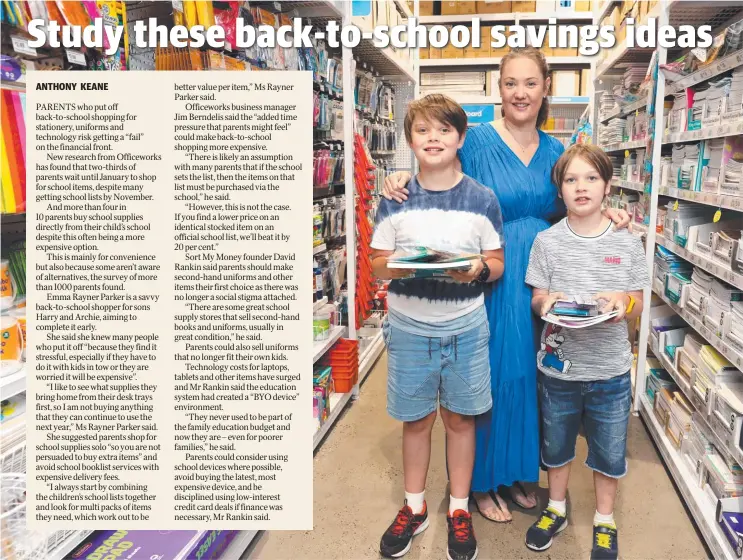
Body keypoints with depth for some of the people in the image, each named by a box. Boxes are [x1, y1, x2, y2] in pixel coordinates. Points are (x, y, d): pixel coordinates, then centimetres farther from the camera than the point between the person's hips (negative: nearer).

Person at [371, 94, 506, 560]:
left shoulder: (482, 199, -2)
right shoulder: (395, 200, -1)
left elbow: (498, 264, 3)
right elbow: (376, 264, 1)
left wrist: (479, 267, -19)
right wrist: (395, 265, -21)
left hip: (465, 327, 0)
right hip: (409, 327, 1)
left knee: (460, 417, 12)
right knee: (415, 418, 13)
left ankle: (459, 509, 33)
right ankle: (414, 507, 34)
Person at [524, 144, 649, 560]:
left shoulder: (627, 242, -5)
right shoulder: (548, 241, -5)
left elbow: (637, 305, 0)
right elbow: (537, 299, -1)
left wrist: (623, 302, -21)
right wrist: (546, 301, -23)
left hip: (611, 370, 0)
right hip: (558, 366, 1)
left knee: (609, 451, 15)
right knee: (556, 444, 19)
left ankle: (605, 521, 40)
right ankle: (557, 509, 43)